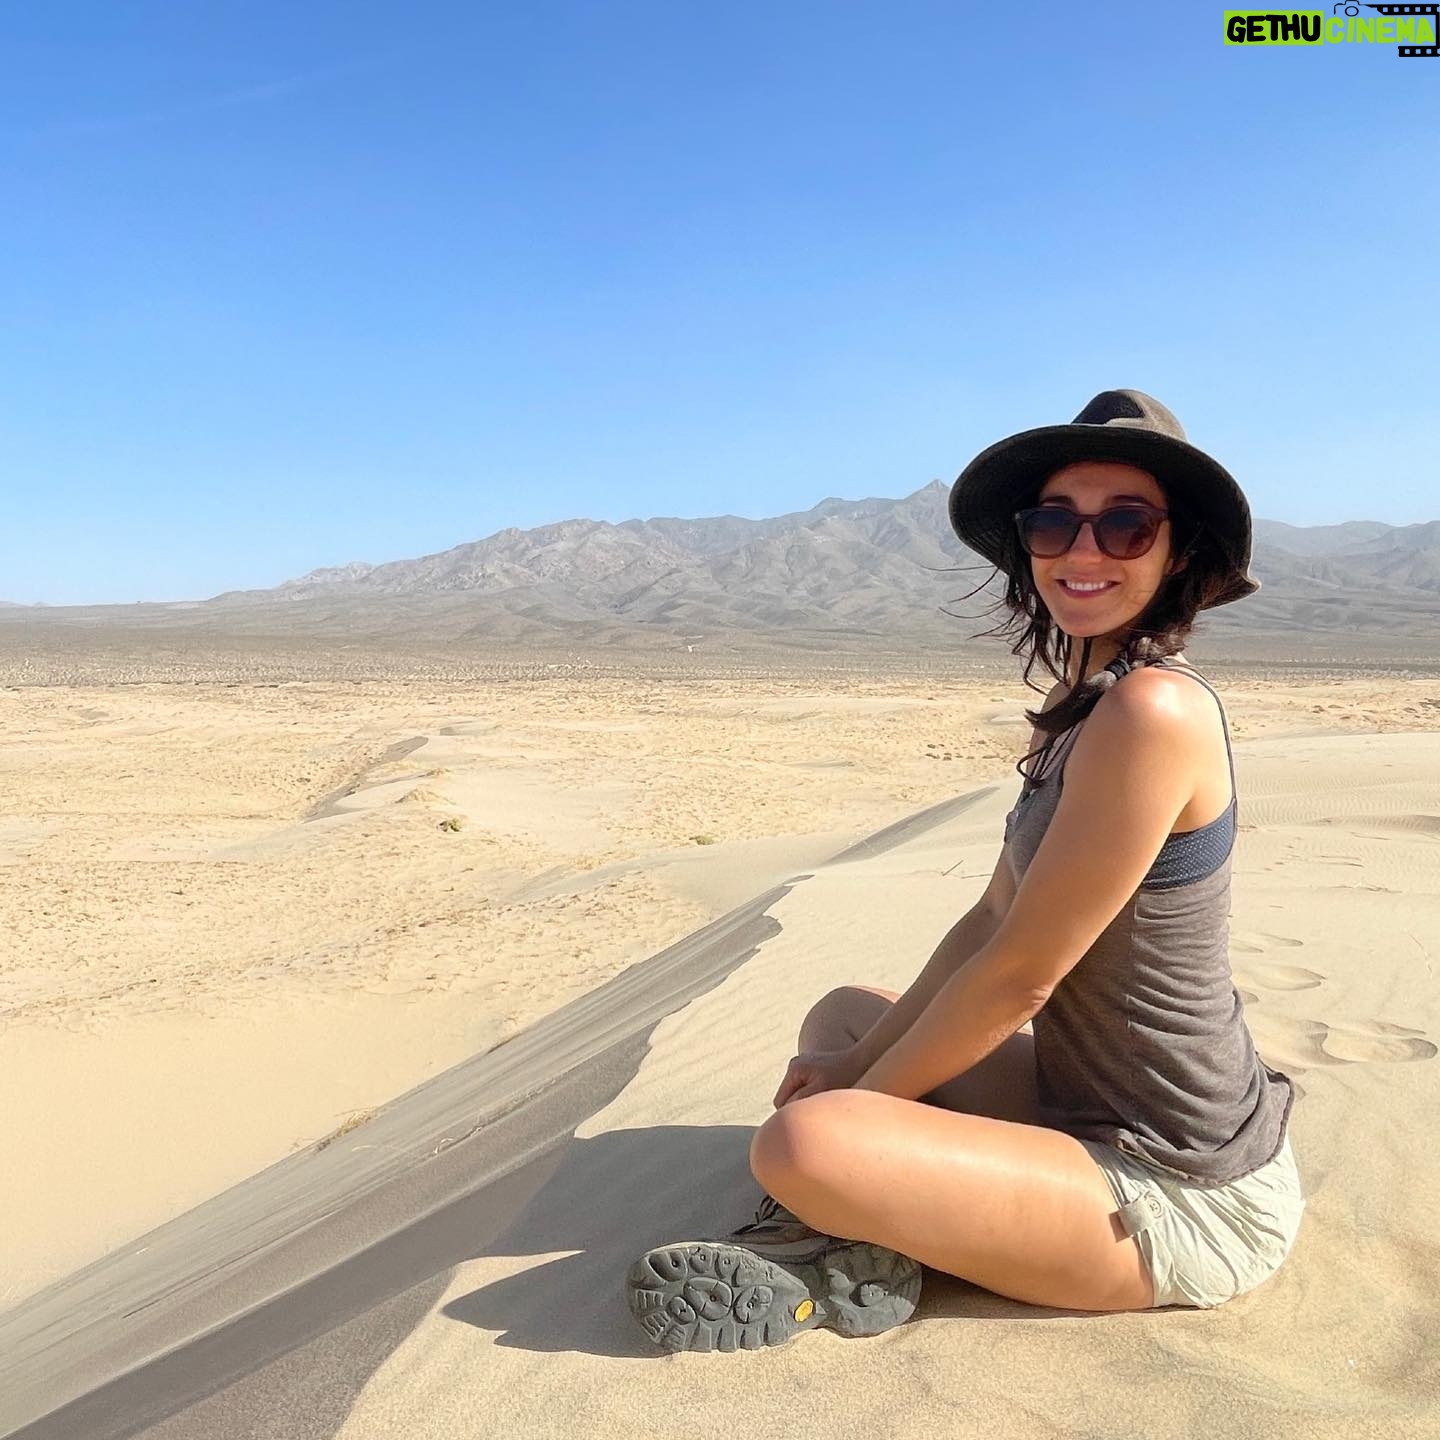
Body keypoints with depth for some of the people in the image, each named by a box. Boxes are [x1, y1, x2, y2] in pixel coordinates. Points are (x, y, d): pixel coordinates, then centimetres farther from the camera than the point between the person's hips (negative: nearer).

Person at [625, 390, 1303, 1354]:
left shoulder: (1155, 709, -25)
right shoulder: (1086, 707, 6)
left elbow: (1016, 978, -21)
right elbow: (990, 922, 7)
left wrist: (861, 1097, -8)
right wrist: (862, 1065, 2)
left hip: (1184, 1200, -10)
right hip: (1095, 1110, 10)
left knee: (801, 1146, -30)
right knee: (844, 1013, 19)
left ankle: (868, 1240, 0)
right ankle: (861, 1235, 1)